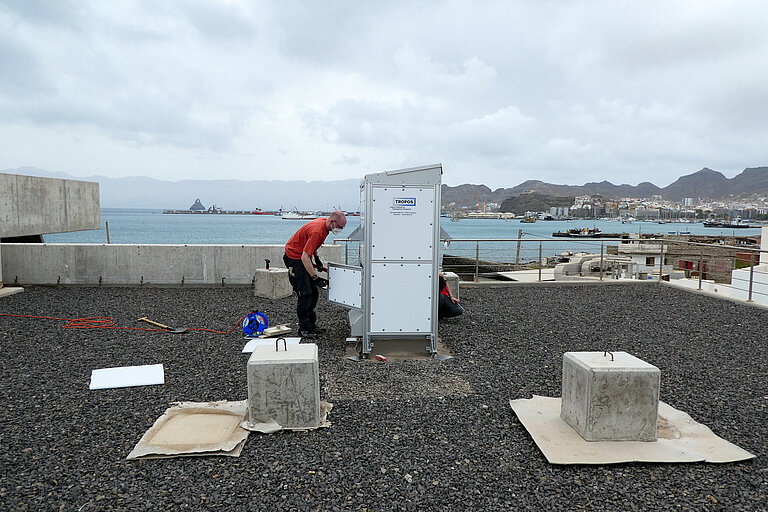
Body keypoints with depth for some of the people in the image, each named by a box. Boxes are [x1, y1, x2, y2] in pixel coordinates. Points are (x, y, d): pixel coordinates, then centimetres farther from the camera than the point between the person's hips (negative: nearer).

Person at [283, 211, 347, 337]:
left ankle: (311, 324, 20)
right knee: (305, 294, -12)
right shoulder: (317, 231, -31)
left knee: (314, 293, 10)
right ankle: (304, 329, -4)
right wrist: (315, 278, -35)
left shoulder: (324, 222, -1)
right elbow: (305, 257, -34)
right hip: (294, 257, -10)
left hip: (303, 258, 10)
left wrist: (317, 259, 15)